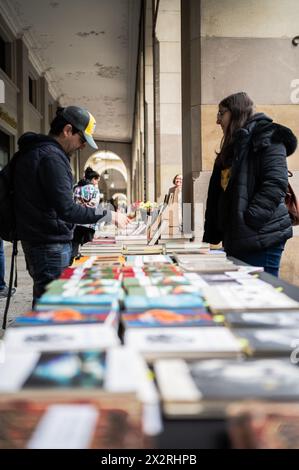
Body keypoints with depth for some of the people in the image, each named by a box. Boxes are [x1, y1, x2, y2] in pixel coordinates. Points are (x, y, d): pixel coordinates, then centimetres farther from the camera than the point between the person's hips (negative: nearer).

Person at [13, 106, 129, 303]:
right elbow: (67, 210, -23)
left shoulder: (34, 151, 15)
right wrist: (109, 216, -16)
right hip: (51, 247, -10)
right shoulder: (51, 156, -17)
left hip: (37, 242, 10)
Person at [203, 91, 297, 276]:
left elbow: (275, 184, -17)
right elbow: (217, 194, 20)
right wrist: (211, 237, 16)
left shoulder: (267, 137, -3)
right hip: (236, 238, 9)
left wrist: (248, 220, -23)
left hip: (260, 237, -8)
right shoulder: (233, 147, 23)